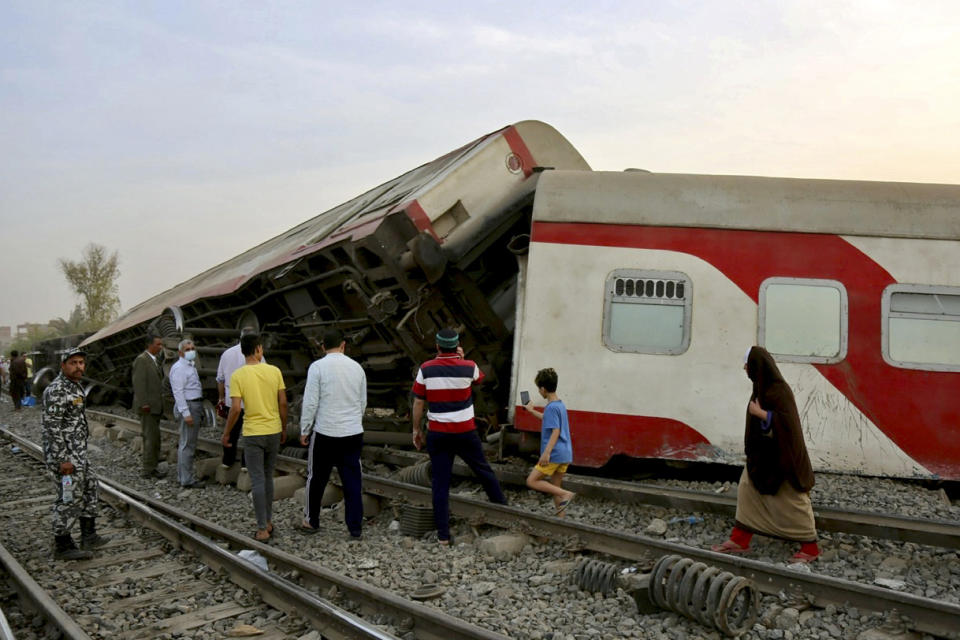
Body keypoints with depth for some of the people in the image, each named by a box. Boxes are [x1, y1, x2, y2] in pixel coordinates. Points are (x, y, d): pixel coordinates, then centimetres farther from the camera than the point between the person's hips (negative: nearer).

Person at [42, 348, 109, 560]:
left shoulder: (76, 386, 12)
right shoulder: (57, 390, -19)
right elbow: (52, 427, -23)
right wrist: (63, 460, -23)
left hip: (78, 454, 10)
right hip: (64, 455, -10)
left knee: (90, 488, 18)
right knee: (69, 499, -1)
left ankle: (88, 536, 29)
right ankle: (62, 546, 11)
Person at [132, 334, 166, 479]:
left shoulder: (155, 361, 16)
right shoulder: (141, 360, -13)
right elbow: (139, 384, -18)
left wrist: (159, 404, 15)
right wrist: (144, 404, -22)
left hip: (155, 406, 9)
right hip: (148, 406, -9)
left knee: (152, 437, 12)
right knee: (151, 437, -9)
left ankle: (150, 468, 18)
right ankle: (148, 470, -4)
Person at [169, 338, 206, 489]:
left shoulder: (191, 366, 18)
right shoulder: (179, 368, -14)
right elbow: (178, 392, -20)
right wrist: (186, 413, -24)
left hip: (195, 405, 11)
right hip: (188, 406, -11)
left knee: (185, 443, 15)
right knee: (188, 444, -9)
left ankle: (182, 476, 23)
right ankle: (187, 480, -6)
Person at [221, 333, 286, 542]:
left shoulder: (237, 376, -10)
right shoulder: (274, 371, -2)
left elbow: (235, 408, -14)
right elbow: (283, 403, 0)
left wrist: (226, 433, -1)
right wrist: (284, 429, 13)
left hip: (252, 434, -3)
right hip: (274, 431, 3)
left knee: (258, 481, 2)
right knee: (268, 477, 18)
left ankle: (262, 529, 3)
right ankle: (268, 522, 26)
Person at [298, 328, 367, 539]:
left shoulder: (318, 367, -9)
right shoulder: (356, 367, 4)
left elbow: (310, 402, -10)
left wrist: (304, 430, 1)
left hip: (325, 433, -3)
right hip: (353, 433, 3)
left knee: (316, 478, 14)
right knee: (352, 481, 7)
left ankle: (311, 521, 27)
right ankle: (355, 528, 9)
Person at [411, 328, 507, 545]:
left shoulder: (426, 369, -5)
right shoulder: (468, 367, -6)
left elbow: (418, 403, -1)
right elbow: (479, 377, 19)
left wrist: (416, 430, 9)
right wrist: (462, 360, 19)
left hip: (437, 433, 0)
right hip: (465, 432, 0)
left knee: (440, 482, 3)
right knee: (483, 470, 19)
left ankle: (443, 534, 5)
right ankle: (502, 505, 34)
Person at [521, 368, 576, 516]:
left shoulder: (551, 407, -15)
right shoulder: (560, 404, 13)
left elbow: (555, 431, -23)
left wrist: (546, 452, -26)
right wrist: (532, 410, 43)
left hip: (554, 454, -9)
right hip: (565, 455, 9)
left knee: (531, 481, -3)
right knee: (555, 487, 15)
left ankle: (566, 494, -14)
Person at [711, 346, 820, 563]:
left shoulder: (779, 390, -21)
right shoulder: (763, 387, 7)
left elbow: (787, 421, -27)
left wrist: (760, 413, -23)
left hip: (779, 456, -10)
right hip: (761, 453, 10)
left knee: (791, 500, 1)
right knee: (747, 490, 10)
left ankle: (810, 547, 14)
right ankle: (740, 540, 17)